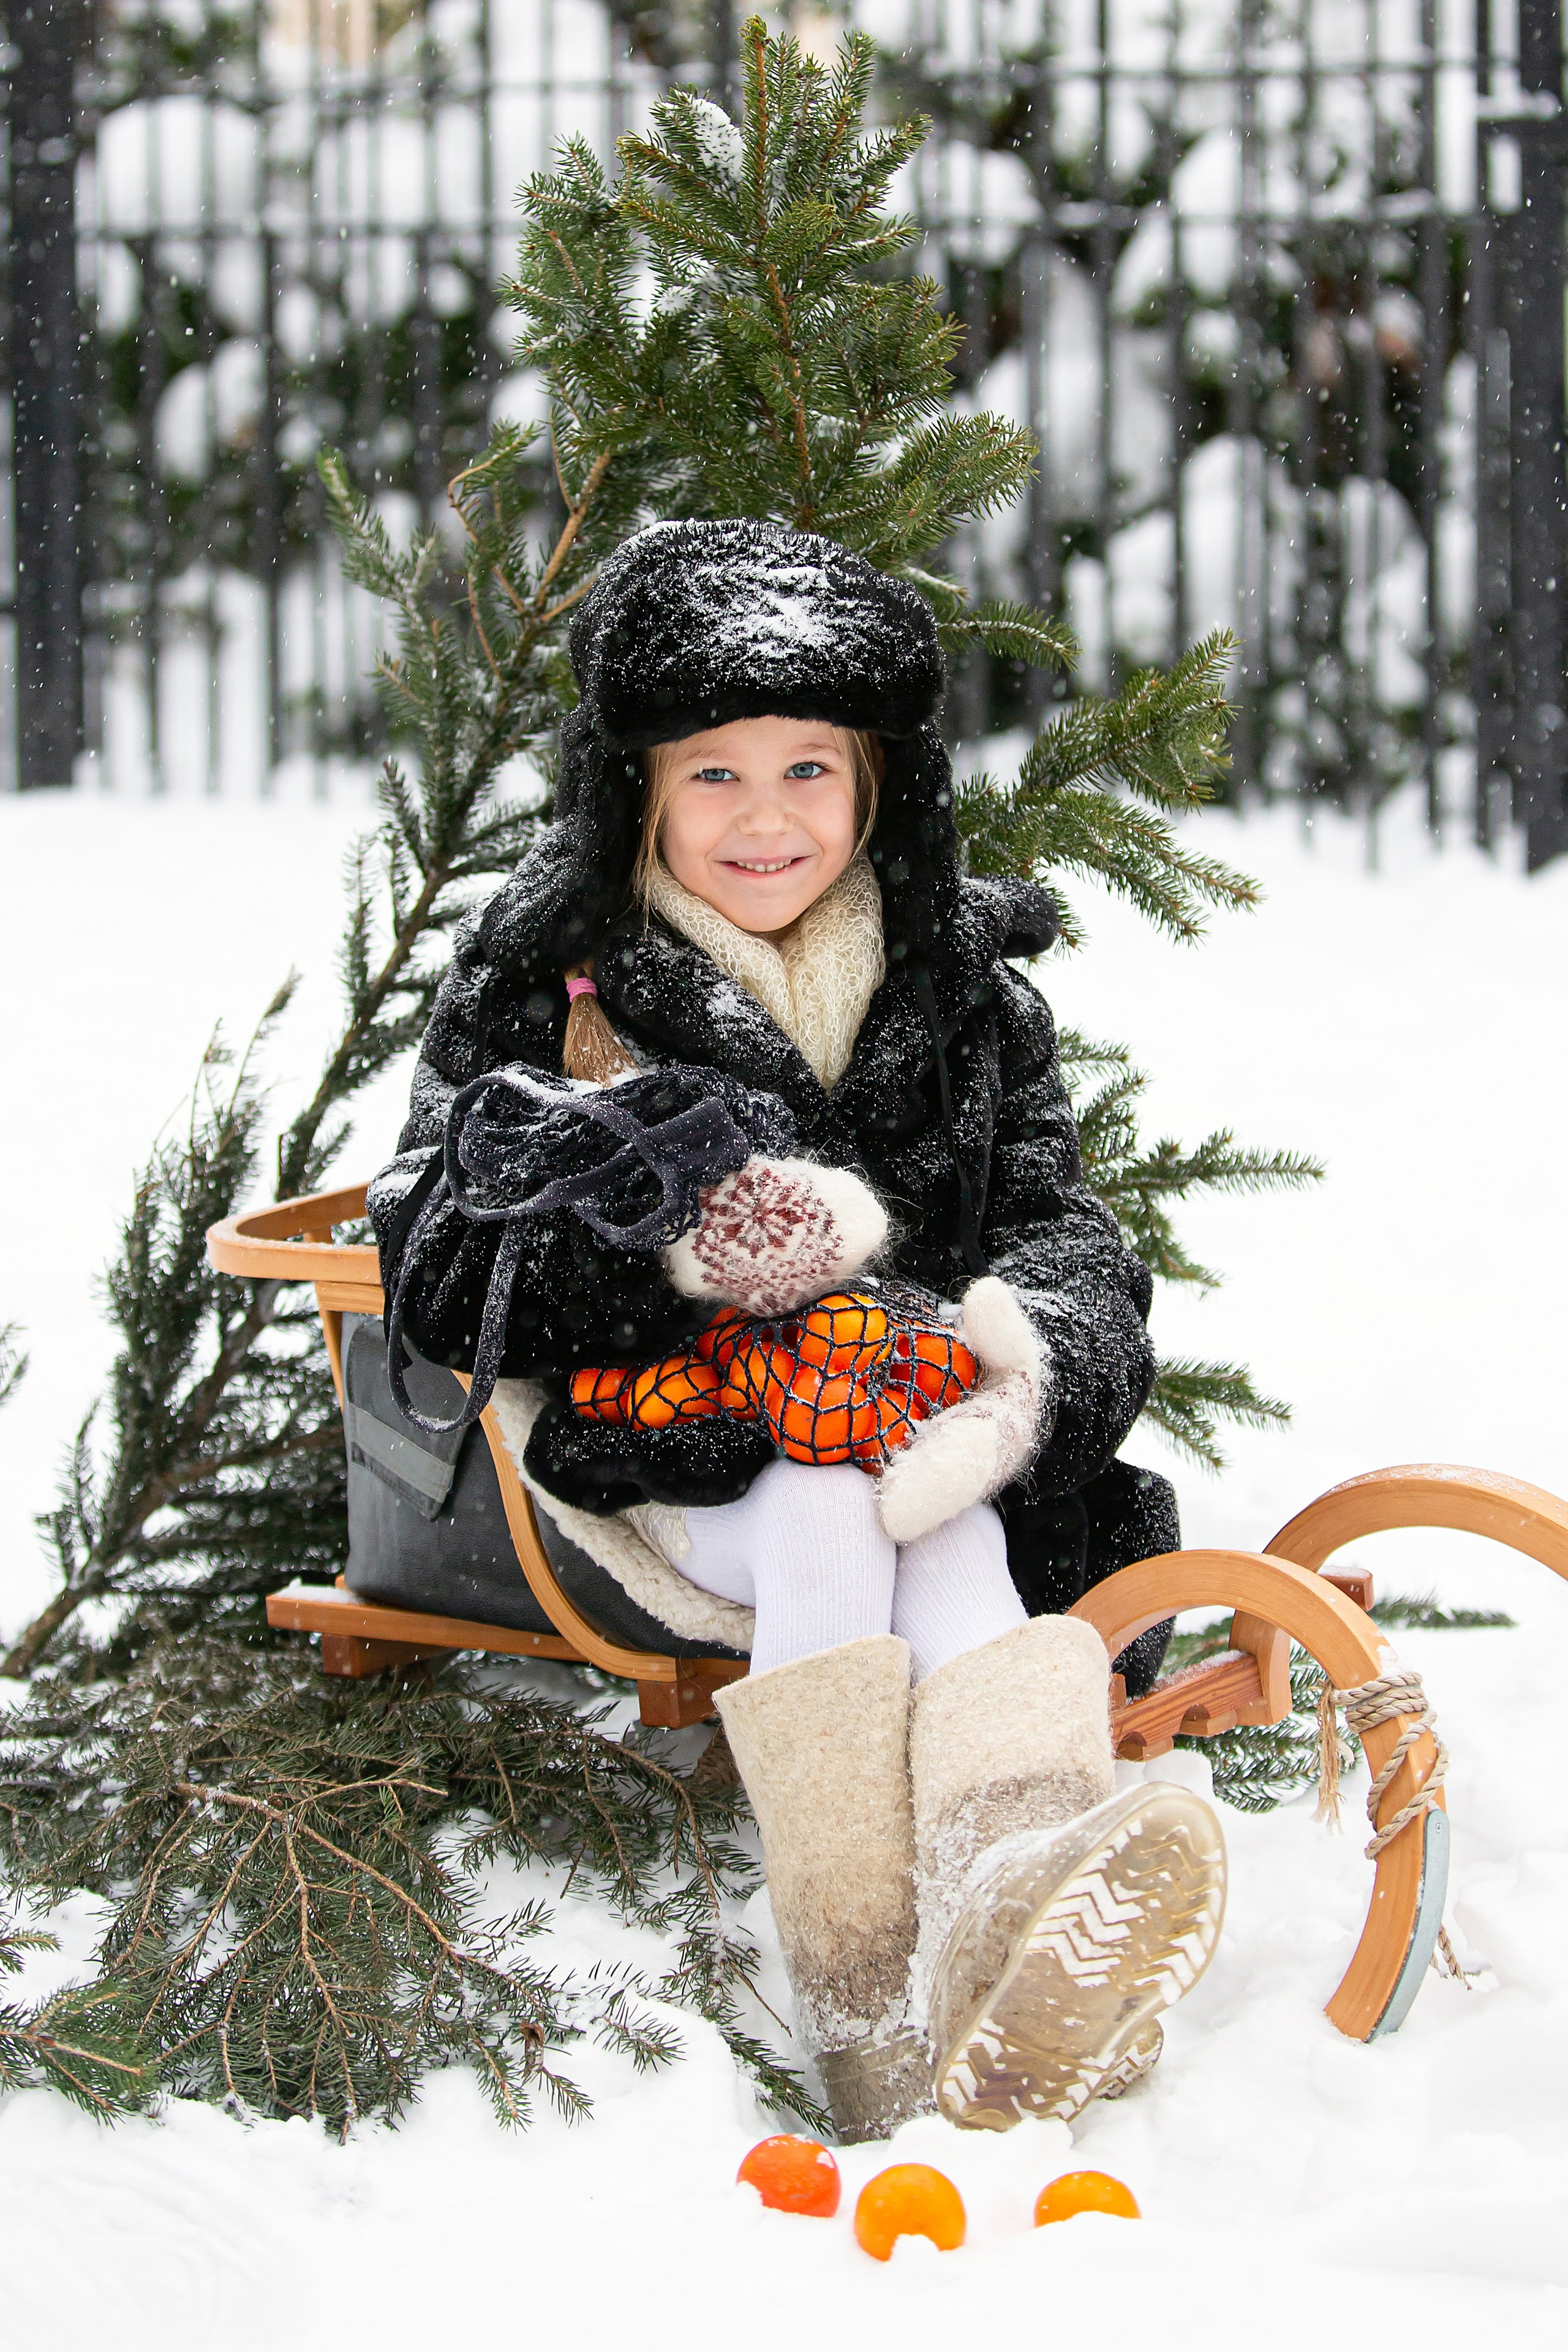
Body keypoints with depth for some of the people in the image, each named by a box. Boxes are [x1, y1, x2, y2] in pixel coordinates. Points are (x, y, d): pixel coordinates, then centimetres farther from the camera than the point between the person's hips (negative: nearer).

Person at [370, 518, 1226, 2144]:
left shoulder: (970, 989, 11)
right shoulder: (545, 986, 3)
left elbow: (1060, 1225, 6)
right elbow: (435, 1264, -6)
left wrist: (1029, 1345, -20)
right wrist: (669, 1252, -25)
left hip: (915, 1427, 2)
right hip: (650, 1438, -2)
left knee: (950, 1539, -34)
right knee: (831, 1520, -35)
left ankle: (1006, 1898, -65)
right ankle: (871, 2005, -53)